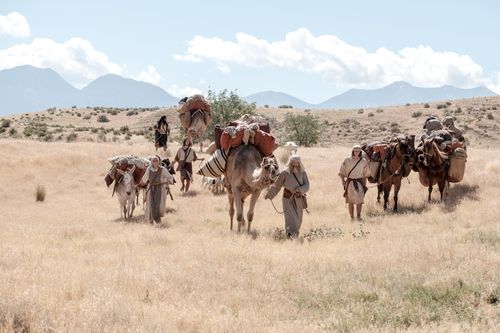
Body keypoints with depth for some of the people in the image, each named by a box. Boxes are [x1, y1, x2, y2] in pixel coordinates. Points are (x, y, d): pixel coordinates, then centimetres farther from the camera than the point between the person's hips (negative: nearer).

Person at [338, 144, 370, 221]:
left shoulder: (363, 161, 3)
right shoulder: (347, 160, -1)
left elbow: (365, 174, 11)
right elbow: (342, 172, 5)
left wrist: (364, 185, 10)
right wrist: (343, 180, -8)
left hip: (359, 182, 0)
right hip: (349, 182, 0)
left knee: (359, 200, -11)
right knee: (350, 201, 3)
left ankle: (359, 216, 0)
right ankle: (352, 217, 10)